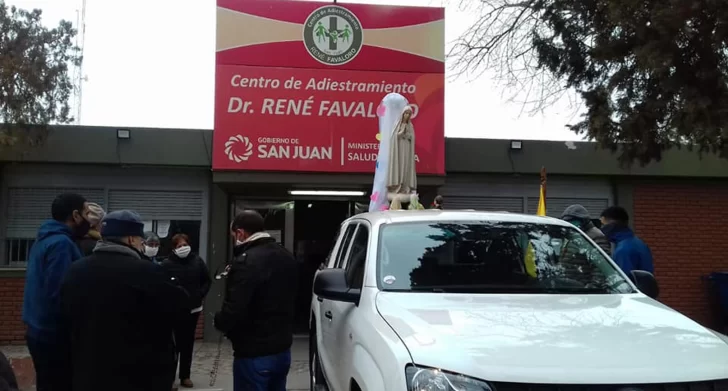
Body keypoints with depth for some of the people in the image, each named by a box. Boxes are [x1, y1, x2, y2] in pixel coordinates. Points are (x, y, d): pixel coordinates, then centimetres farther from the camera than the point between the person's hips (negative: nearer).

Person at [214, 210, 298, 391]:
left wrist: (218, 321, -3)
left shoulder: (246, 261, -20)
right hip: (282, 349, 8)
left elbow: (233, 312, -24)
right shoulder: (287, 257, 8)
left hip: (254, 354, -8)